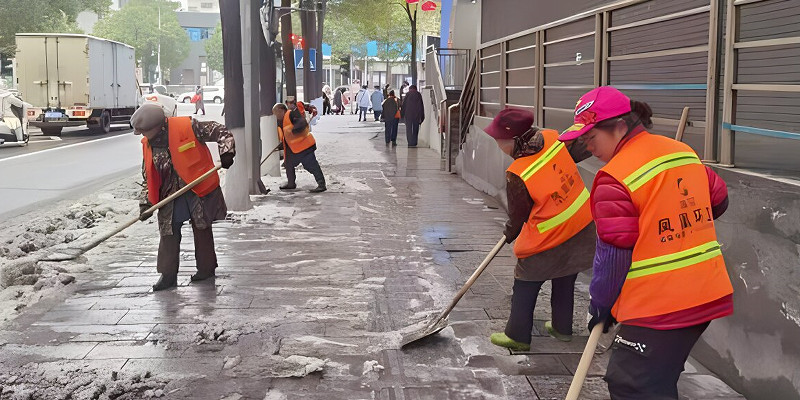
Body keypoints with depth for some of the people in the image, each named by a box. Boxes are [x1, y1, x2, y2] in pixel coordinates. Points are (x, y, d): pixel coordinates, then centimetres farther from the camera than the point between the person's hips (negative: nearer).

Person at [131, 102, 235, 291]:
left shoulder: (187, 126, -16)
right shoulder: (147, 145, 2)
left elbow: (220, 132, -10)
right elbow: (148, 178, 9)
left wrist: (226, 152, -25)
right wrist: (146, 203, 1)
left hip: (198, 191, -4)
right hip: (170, 196, 4)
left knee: (202, 230, 10)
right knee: (169, 235, 3)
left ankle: (206, 268, 26)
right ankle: (168, 275, 13)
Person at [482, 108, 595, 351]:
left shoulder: (517, 176, -26)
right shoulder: (553, 139, -12)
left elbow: (517, 216, -10)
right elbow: (583, 149, 6)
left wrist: (510, 235, 9)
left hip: (547, 243, -7)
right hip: (583, 228, 7)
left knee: (524, 288, 11)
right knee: (565, 283, 23)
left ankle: (517, 336, 21)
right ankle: (562, 328, 38)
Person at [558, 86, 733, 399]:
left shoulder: (614, 178, -17)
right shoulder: (684, 152, 7)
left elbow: (614, 253, -14)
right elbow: (718, 201, 20)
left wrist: (601, 303, -1)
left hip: (657, 308, -9)